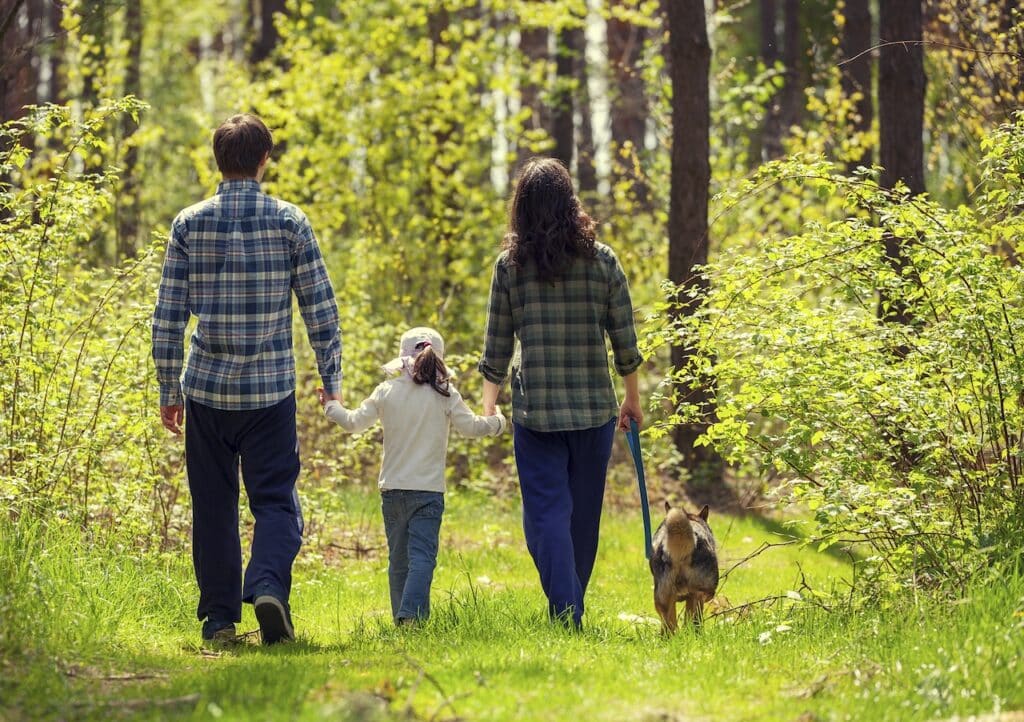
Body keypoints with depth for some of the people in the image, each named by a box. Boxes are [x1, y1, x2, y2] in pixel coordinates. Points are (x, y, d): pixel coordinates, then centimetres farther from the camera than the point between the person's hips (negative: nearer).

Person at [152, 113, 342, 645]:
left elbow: (167, 316, 1)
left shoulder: (189, 224, 1)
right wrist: (332, 381, 9)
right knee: (276, 500, 3)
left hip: (206, 387, 1)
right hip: (270, 390, -1)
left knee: (213, 506, 10)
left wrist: (169, 390, 10)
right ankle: (268, 584, -21)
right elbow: (320, 308, -1)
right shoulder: (289, 221, -2)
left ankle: (219, 617, 11)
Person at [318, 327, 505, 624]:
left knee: (398, 558, 13)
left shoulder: (386, 392, 2)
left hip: (392, 489, 3)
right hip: (428, 490, -3)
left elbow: (354, 422, 8)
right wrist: (497, 421, 22)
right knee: (422, 556, -9)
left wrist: (331, 406, 28)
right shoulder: (445, 395, -4)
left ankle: (401, 617, 14)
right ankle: (411, 613, -25)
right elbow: (471, 426, 1)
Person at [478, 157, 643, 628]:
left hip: (535, 411, -1)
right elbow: (624, 340, 3)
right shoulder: (601, 260, -1)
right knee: (583, 515, 14)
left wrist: (488, 404, 15)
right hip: (594, 409, 1)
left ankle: (566, 614, -14)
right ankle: (571, 611, 23)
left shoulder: (509, 264, -2)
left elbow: (497, 346, 3)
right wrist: (633, 399, 16)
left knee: (546, 514, -1)